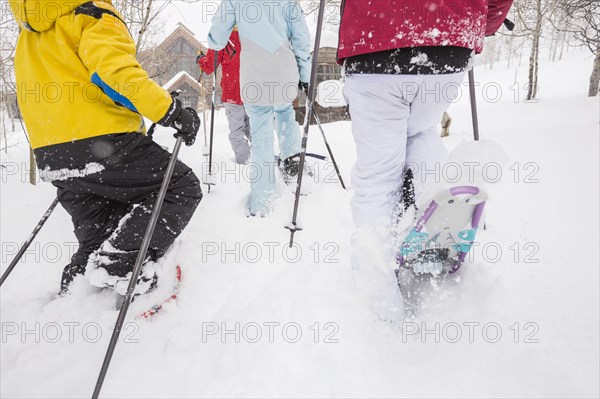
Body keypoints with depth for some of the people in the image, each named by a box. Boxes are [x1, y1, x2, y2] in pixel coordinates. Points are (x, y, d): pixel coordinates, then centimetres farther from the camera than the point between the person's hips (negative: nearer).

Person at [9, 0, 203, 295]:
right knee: (182, 187, 4)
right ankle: (117, 266, -8)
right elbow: (115, 70, -21)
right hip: (103, 145, -8)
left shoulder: (29, 32, 24)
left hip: (50, 158, 9)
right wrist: (171, 112, -18)